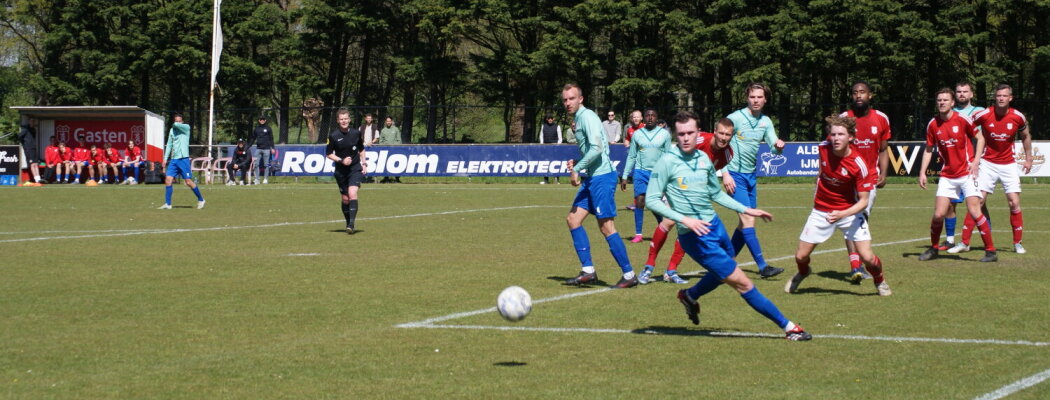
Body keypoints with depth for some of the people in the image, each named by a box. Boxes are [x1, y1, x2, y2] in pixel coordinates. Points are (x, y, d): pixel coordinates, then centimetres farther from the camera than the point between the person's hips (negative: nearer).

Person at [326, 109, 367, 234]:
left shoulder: (356, 133, -1)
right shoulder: (333, 136, -8)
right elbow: (328, 154, -2)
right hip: (341, 171, 0)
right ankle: (349, 224, 24)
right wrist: (341, 160, -15)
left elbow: (361, 149, 15)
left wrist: (364, 164, 7)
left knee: (352, 193, -19)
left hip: (355, 168, 0)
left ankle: (351, 224, -23)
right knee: (345, 199, 7)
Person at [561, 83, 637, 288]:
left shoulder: (587, 117, -12)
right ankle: (588, 271, 9)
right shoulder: (577, 119, 17)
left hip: (602, 177, -10)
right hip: (591, 178, 10)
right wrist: (576, 163, 9)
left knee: (606, 227, -8)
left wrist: (577, 169, -18)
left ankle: (629, 275, -1)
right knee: (573, 219, 7)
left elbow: (597, 148, -23)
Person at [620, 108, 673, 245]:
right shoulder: (637, 134, 7)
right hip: (640, 172, 1)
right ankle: (638, 234, -2)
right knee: (639, 201, -8)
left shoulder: (664, 134, 3)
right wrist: (624, 177, 7)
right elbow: (631, 156, 11)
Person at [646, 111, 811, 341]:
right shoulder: (667, 162, -12)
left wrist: (746, 210, 18)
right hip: (694, 235, -7)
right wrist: (684, 219, -23)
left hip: (714, 226, 7)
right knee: (742, 283, -5)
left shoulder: (704, 159, 7)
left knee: (720, 274, 29)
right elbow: (652, 200, -14)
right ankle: (787, 326, 1)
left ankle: (689, 296, 56)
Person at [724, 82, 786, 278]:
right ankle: (762, 266, -14)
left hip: (751, 175, 7)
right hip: (735, 174, -7)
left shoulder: (765, 122, 8)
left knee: (746, 222, 9)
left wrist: (778, 146, -19)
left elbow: (773, 146, 6)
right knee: (748, 220, -12)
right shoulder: (735, 118, -11)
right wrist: (725, 174, -17)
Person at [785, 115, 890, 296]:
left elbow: (863, 201, -22)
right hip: (821, 211, 3)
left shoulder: (859, 164, -25)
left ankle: (880, 281, 22)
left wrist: (842, 214, -36)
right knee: (801, 257, 4)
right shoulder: (824, 147, -14)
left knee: (867, 257, -13)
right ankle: (802, 273, 42)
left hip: (849, 211, -3)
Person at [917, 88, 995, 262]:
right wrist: (922, 172, 4)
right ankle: (934, 249, 20)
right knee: (938, 214, -3)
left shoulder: (962, 119, -8)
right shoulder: (933, 125, 2)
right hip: (947, 175, 3)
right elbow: (928, 149, 12)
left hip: (967, 173, -3)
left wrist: (976, 161, -10)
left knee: (974, 210, -13)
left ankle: (991, 251, -4)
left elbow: (980, 138, 1)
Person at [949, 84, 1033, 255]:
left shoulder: (1018, 117, -6)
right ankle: (964, 242, -2)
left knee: (1014, 203, -5)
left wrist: (1028, 158, 13)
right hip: (987, 163, -1)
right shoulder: (984, 115, -13)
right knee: (978, 201, -7)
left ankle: (1017, 243, 10)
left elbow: (1025, 136, 13)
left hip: (1008, 165, 1)